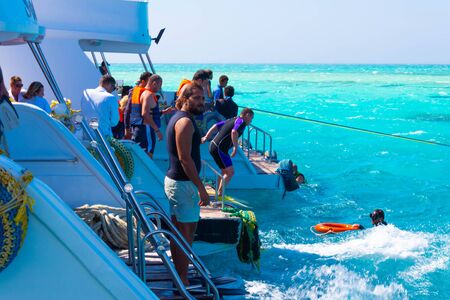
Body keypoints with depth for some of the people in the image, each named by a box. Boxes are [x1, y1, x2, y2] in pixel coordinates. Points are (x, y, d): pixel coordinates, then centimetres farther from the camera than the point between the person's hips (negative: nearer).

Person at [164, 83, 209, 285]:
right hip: (183, 184, -11)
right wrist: (201, 189, -22)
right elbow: (185, 158, -23)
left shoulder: (177, 118, 14)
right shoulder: (185, 122, -17)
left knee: (178, 231, 18)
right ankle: (183, 281, 4)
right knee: (186, 233, -3)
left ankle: (178, 275, 29)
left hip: (173, 180, 11)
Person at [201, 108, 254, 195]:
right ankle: (220, 194, -6)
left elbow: (215, 126, 21)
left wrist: (206, 137, 22)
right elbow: (234, 132, -28)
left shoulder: (231, 120, 20)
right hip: (220, 149, -10)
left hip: (213, 146, 10)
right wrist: (236, 147, -21)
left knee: (225, 171, 20)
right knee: (230, 172, -6)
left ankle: (219, 193, 25)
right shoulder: (242, 122, -7)